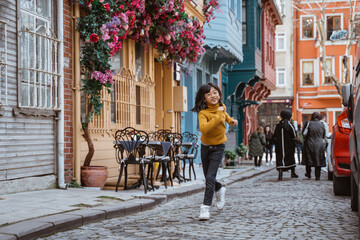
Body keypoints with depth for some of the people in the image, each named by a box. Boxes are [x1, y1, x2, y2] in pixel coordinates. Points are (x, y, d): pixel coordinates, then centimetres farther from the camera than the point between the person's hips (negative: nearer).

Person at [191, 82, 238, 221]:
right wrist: (218, 116, -38)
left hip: (218, 147, 0)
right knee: (208, 178, 14)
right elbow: (204, 129, -41)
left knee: (210, 177, -14)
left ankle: (206, 207, -11)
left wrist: (230, 120, 7)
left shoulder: (221, 107, -4)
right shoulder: (203, 113, -21)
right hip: (206, 147, 0)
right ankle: (219, 190, 45)